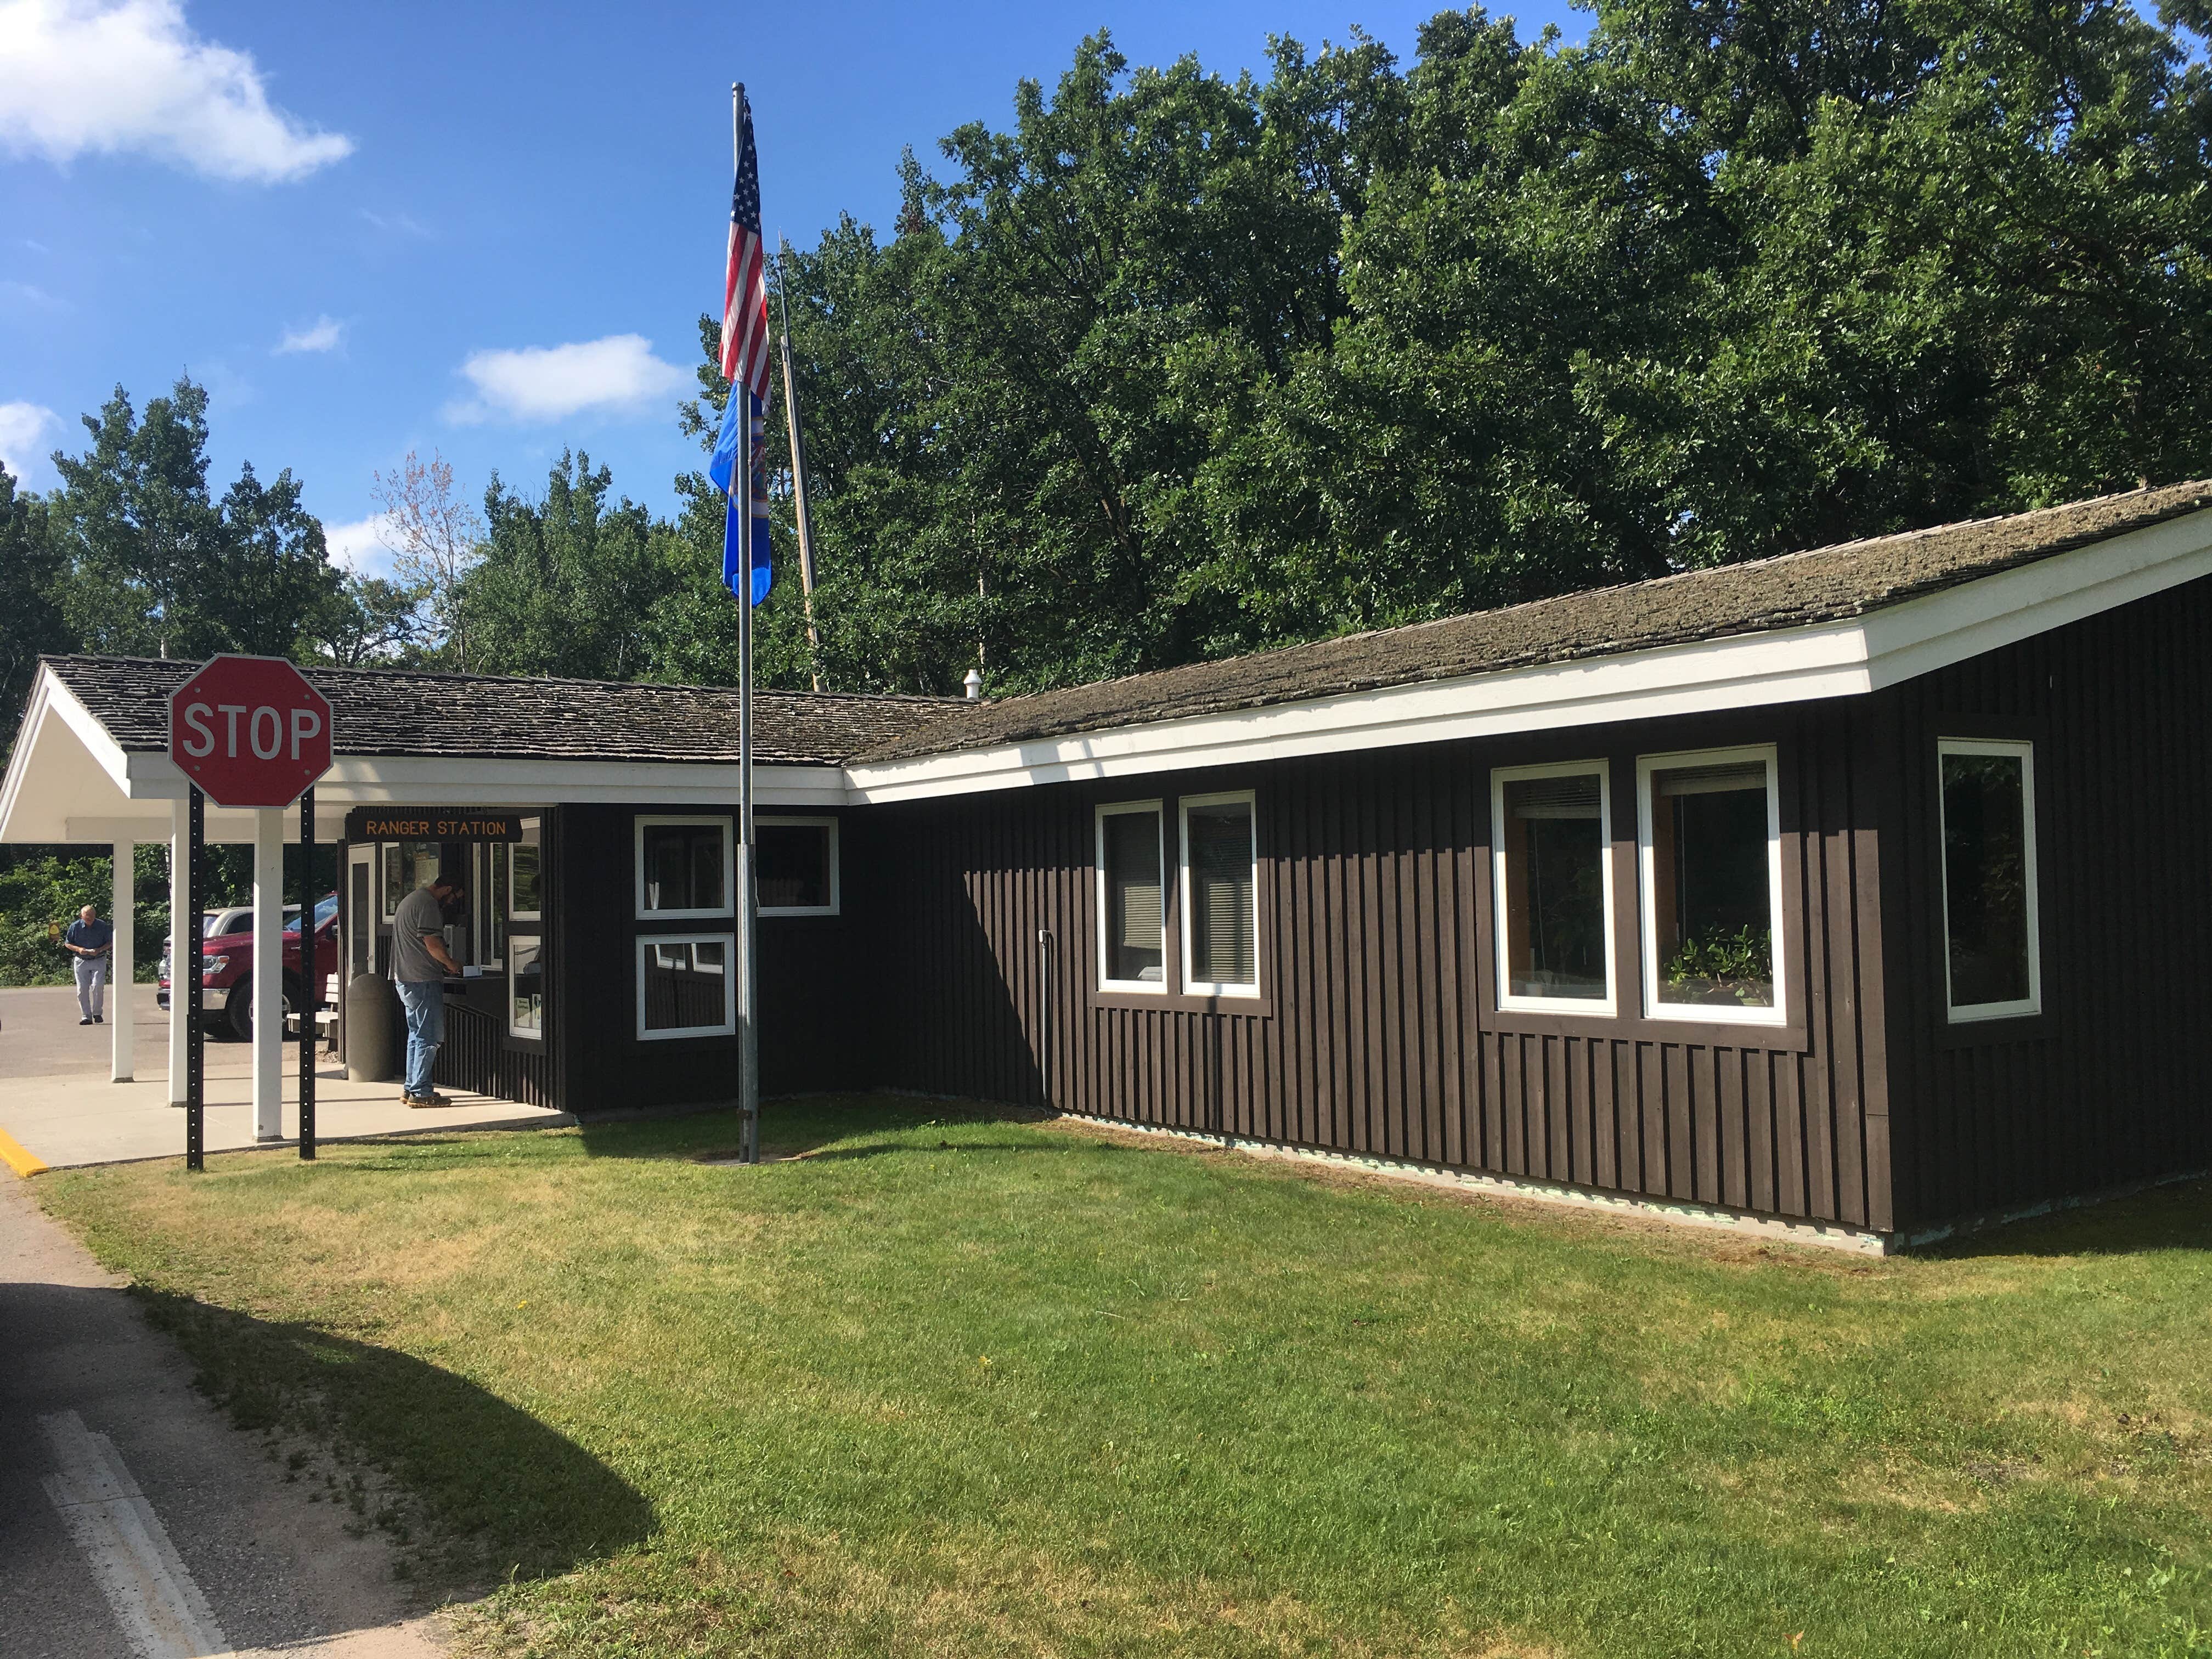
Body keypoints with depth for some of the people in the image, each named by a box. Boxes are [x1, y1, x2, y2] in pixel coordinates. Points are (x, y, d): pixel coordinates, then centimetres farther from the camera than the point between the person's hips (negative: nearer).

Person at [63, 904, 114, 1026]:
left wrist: (99, 950, -15)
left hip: (99, 961, -2)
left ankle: (97, 1013, 1)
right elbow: (67, 944, 5)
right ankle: (86, 1016, 5)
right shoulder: (75, 927, -2)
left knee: (97, 986, -15)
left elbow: (110, 943, 3)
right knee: (82, 990, -1)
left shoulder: (103, 926, -4)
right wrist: (78, 949, -14)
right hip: (81, 961, 2)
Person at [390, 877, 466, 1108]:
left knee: (417, 1034, 16)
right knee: (429, 1037, -7)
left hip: (405, 979, 11)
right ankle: (420, 1092, -7)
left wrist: (444, 965, 19)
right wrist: (451, 964, -2)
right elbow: (433, 944, -18)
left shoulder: (411, 899, 21)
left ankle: (410, 1088, 20)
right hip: (423, 980, -11)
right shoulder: (428, 903, -13)